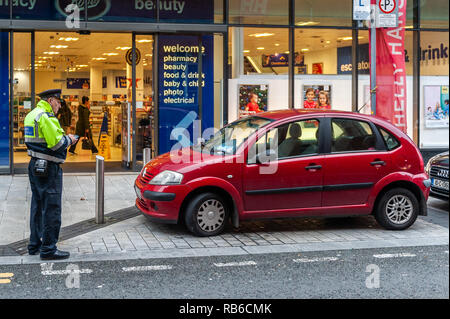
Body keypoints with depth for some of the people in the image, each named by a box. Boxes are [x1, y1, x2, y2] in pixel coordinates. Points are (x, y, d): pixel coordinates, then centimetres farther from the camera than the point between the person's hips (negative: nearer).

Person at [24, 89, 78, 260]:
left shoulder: (32, 115, 15)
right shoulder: (46, 116, -17)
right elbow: (56, 143, -22)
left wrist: (63, 138, 10)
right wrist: (68, 139, -3)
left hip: (35, 165, 10)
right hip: (48, 168, -10)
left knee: (38, 206, 17)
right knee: (51, 208, -4)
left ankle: (35, 245, 25)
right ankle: (48, 249, 0)